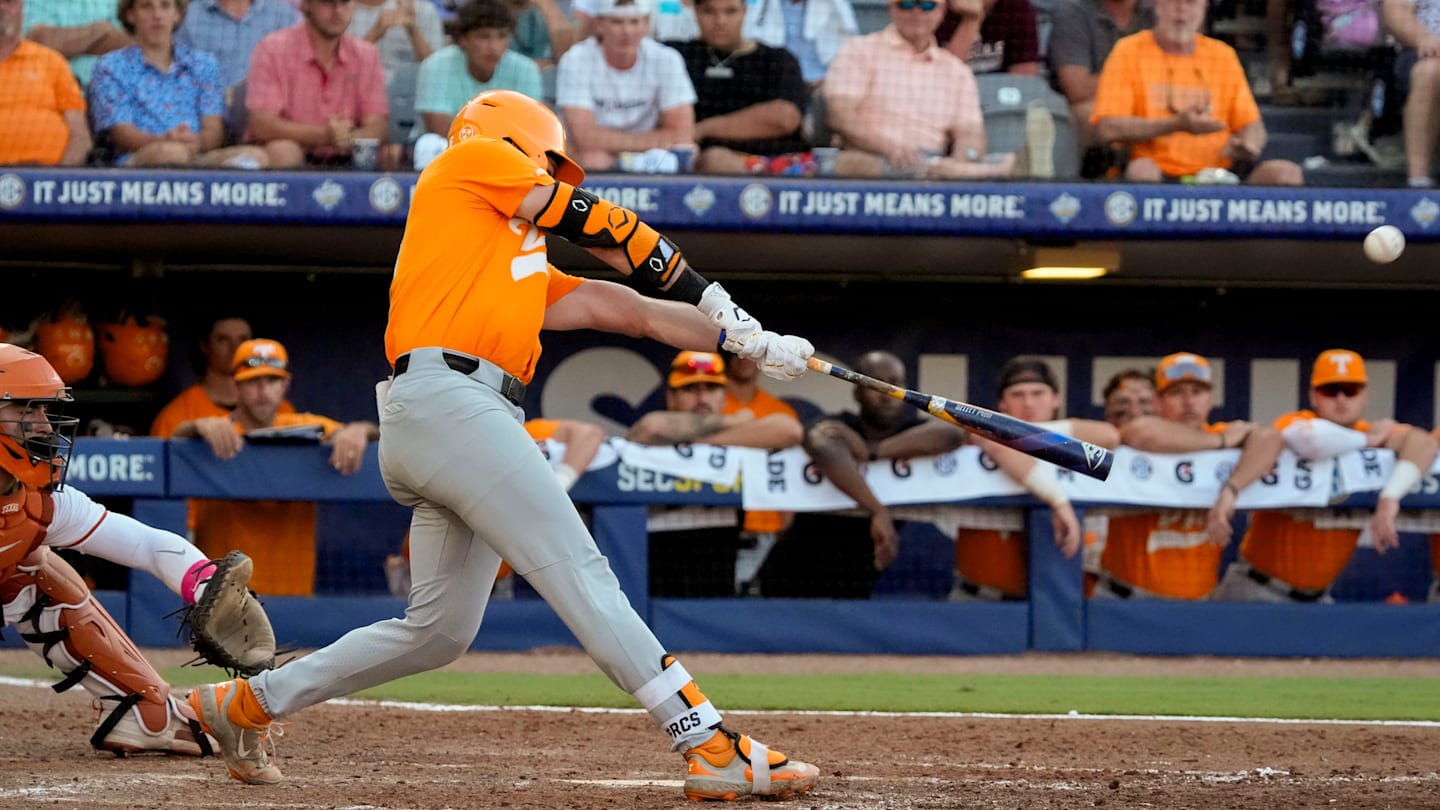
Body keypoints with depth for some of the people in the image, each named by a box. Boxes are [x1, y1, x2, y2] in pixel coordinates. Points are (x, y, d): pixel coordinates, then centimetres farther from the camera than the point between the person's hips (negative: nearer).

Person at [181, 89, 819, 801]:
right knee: (581, 574, -15)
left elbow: (622, 308, 26)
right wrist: (709, 298, 15)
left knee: (440, 629, 10)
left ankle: (247, 704, 20)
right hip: (443, 395, -10)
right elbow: (595, 225, 8)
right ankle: (713, 749, -23)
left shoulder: (529, 268, 31)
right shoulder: (470, 162, 11)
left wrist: (746, 340, 18)